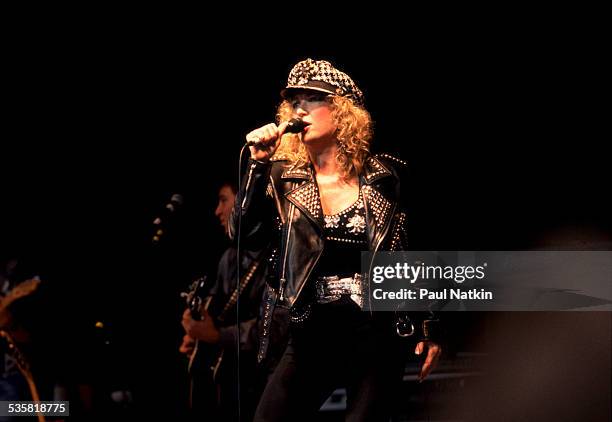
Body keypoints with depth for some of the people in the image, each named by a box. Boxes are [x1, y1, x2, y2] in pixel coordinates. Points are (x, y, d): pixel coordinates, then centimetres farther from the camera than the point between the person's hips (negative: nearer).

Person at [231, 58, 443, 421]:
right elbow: (246, 234, -9)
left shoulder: (386, 177, 2)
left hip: (377, 336, -2)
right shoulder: (284, 178, 5)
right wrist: (259, 163, -14)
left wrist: (429, 328, 5)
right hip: (312, 336, 2)